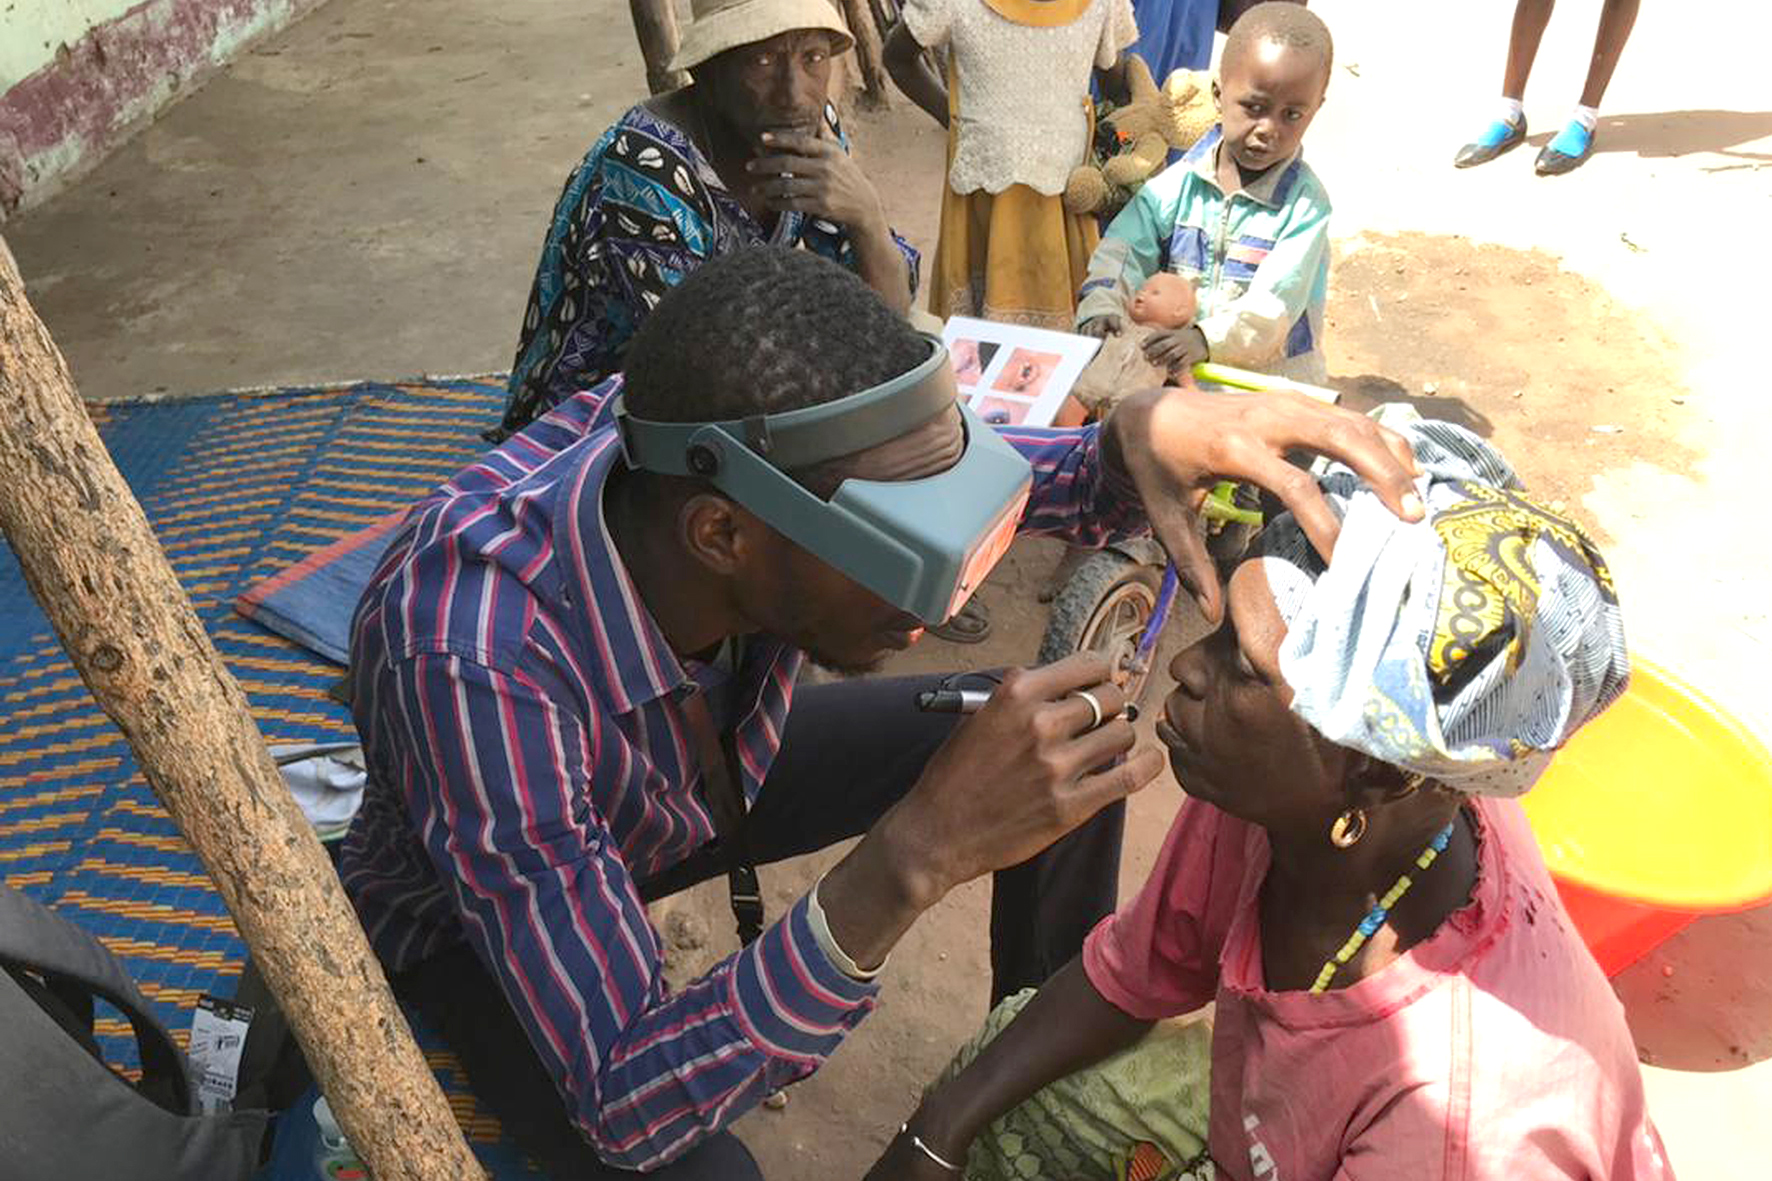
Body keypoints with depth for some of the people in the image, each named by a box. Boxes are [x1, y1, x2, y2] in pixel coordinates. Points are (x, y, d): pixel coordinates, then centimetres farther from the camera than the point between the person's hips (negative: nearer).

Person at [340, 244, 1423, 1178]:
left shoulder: (729, 448, -29)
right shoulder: (473, 661, -43)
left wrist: (1145, 434, -37)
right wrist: (916, 858, -50)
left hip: (706, 771, 5)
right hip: (476, 911, -4)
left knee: (1074, 741, -7)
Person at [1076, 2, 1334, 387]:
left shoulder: (1304, 201, -7)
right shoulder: (1180, 183, 1)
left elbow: (1275, 304, -17)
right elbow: (1122, 252, -5)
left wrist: (1206, 339, -34)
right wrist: (1100, 308, -26)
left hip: (1275, 382, -2)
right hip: (1176, 375, 2)